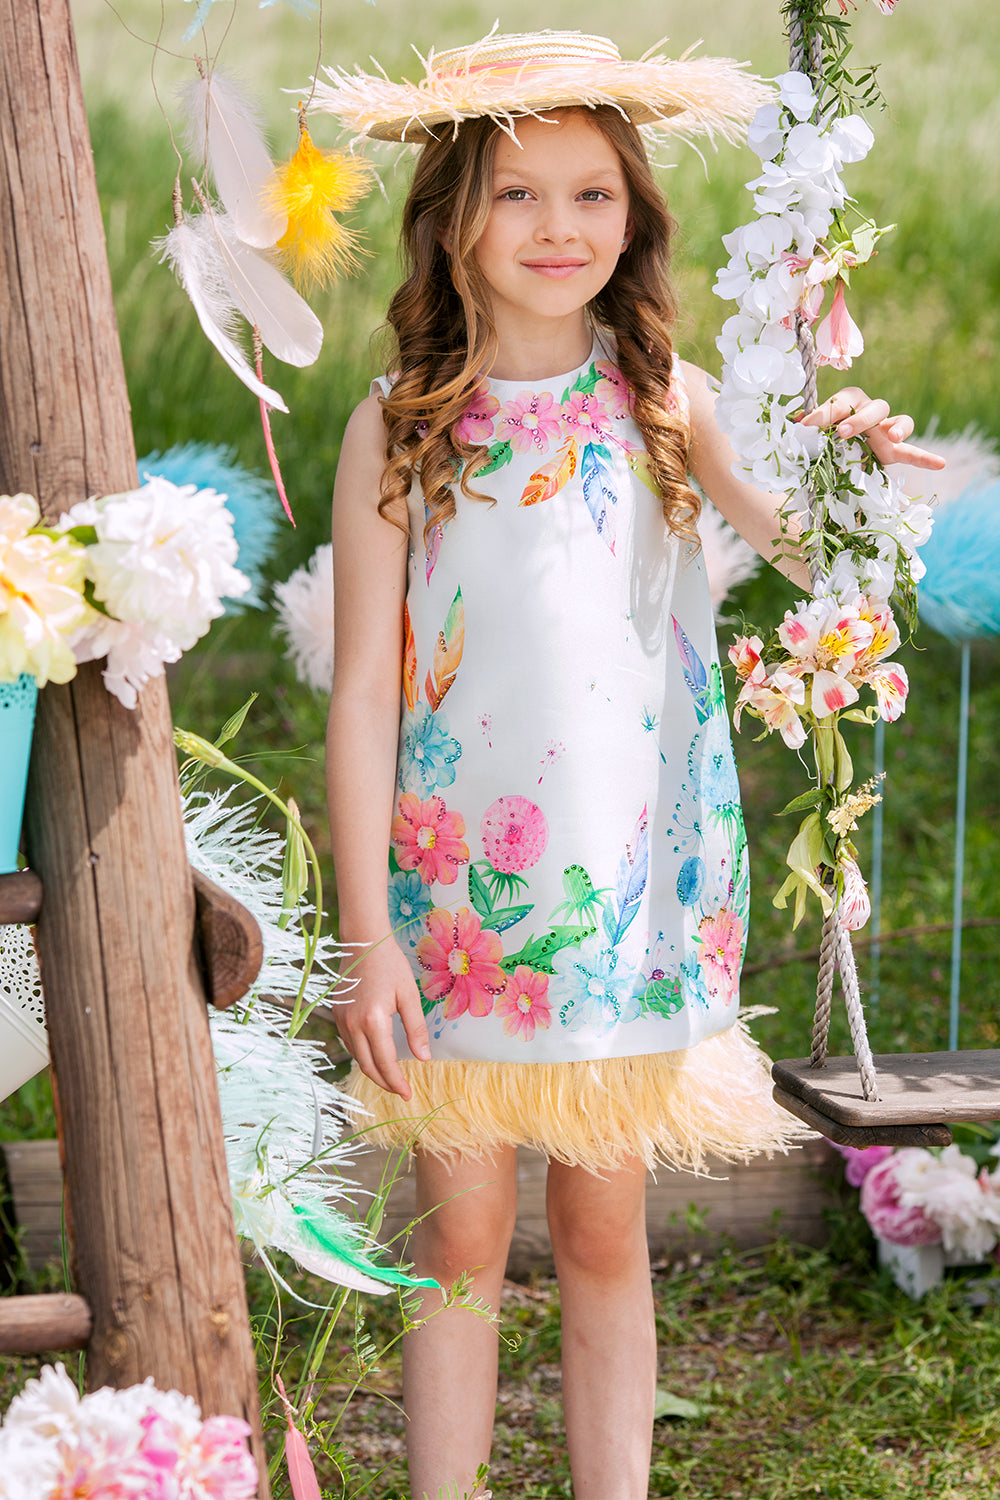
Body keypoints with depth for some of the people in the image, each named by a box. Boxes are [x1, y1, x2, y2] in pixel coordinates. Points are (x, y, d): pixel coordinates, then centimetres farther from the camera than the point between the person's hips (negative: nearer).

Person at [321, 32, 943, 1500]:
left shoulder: (668, 402, -2)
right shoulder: (399, 428, -5)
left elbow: (815, 555, -8)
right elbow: (363, 692, -3)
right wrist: (367, 938, -6)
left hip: (633, 883, 1)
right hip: (457, 883, -1)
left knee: (604, 1236, 10)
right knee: (460, 1236, 7)